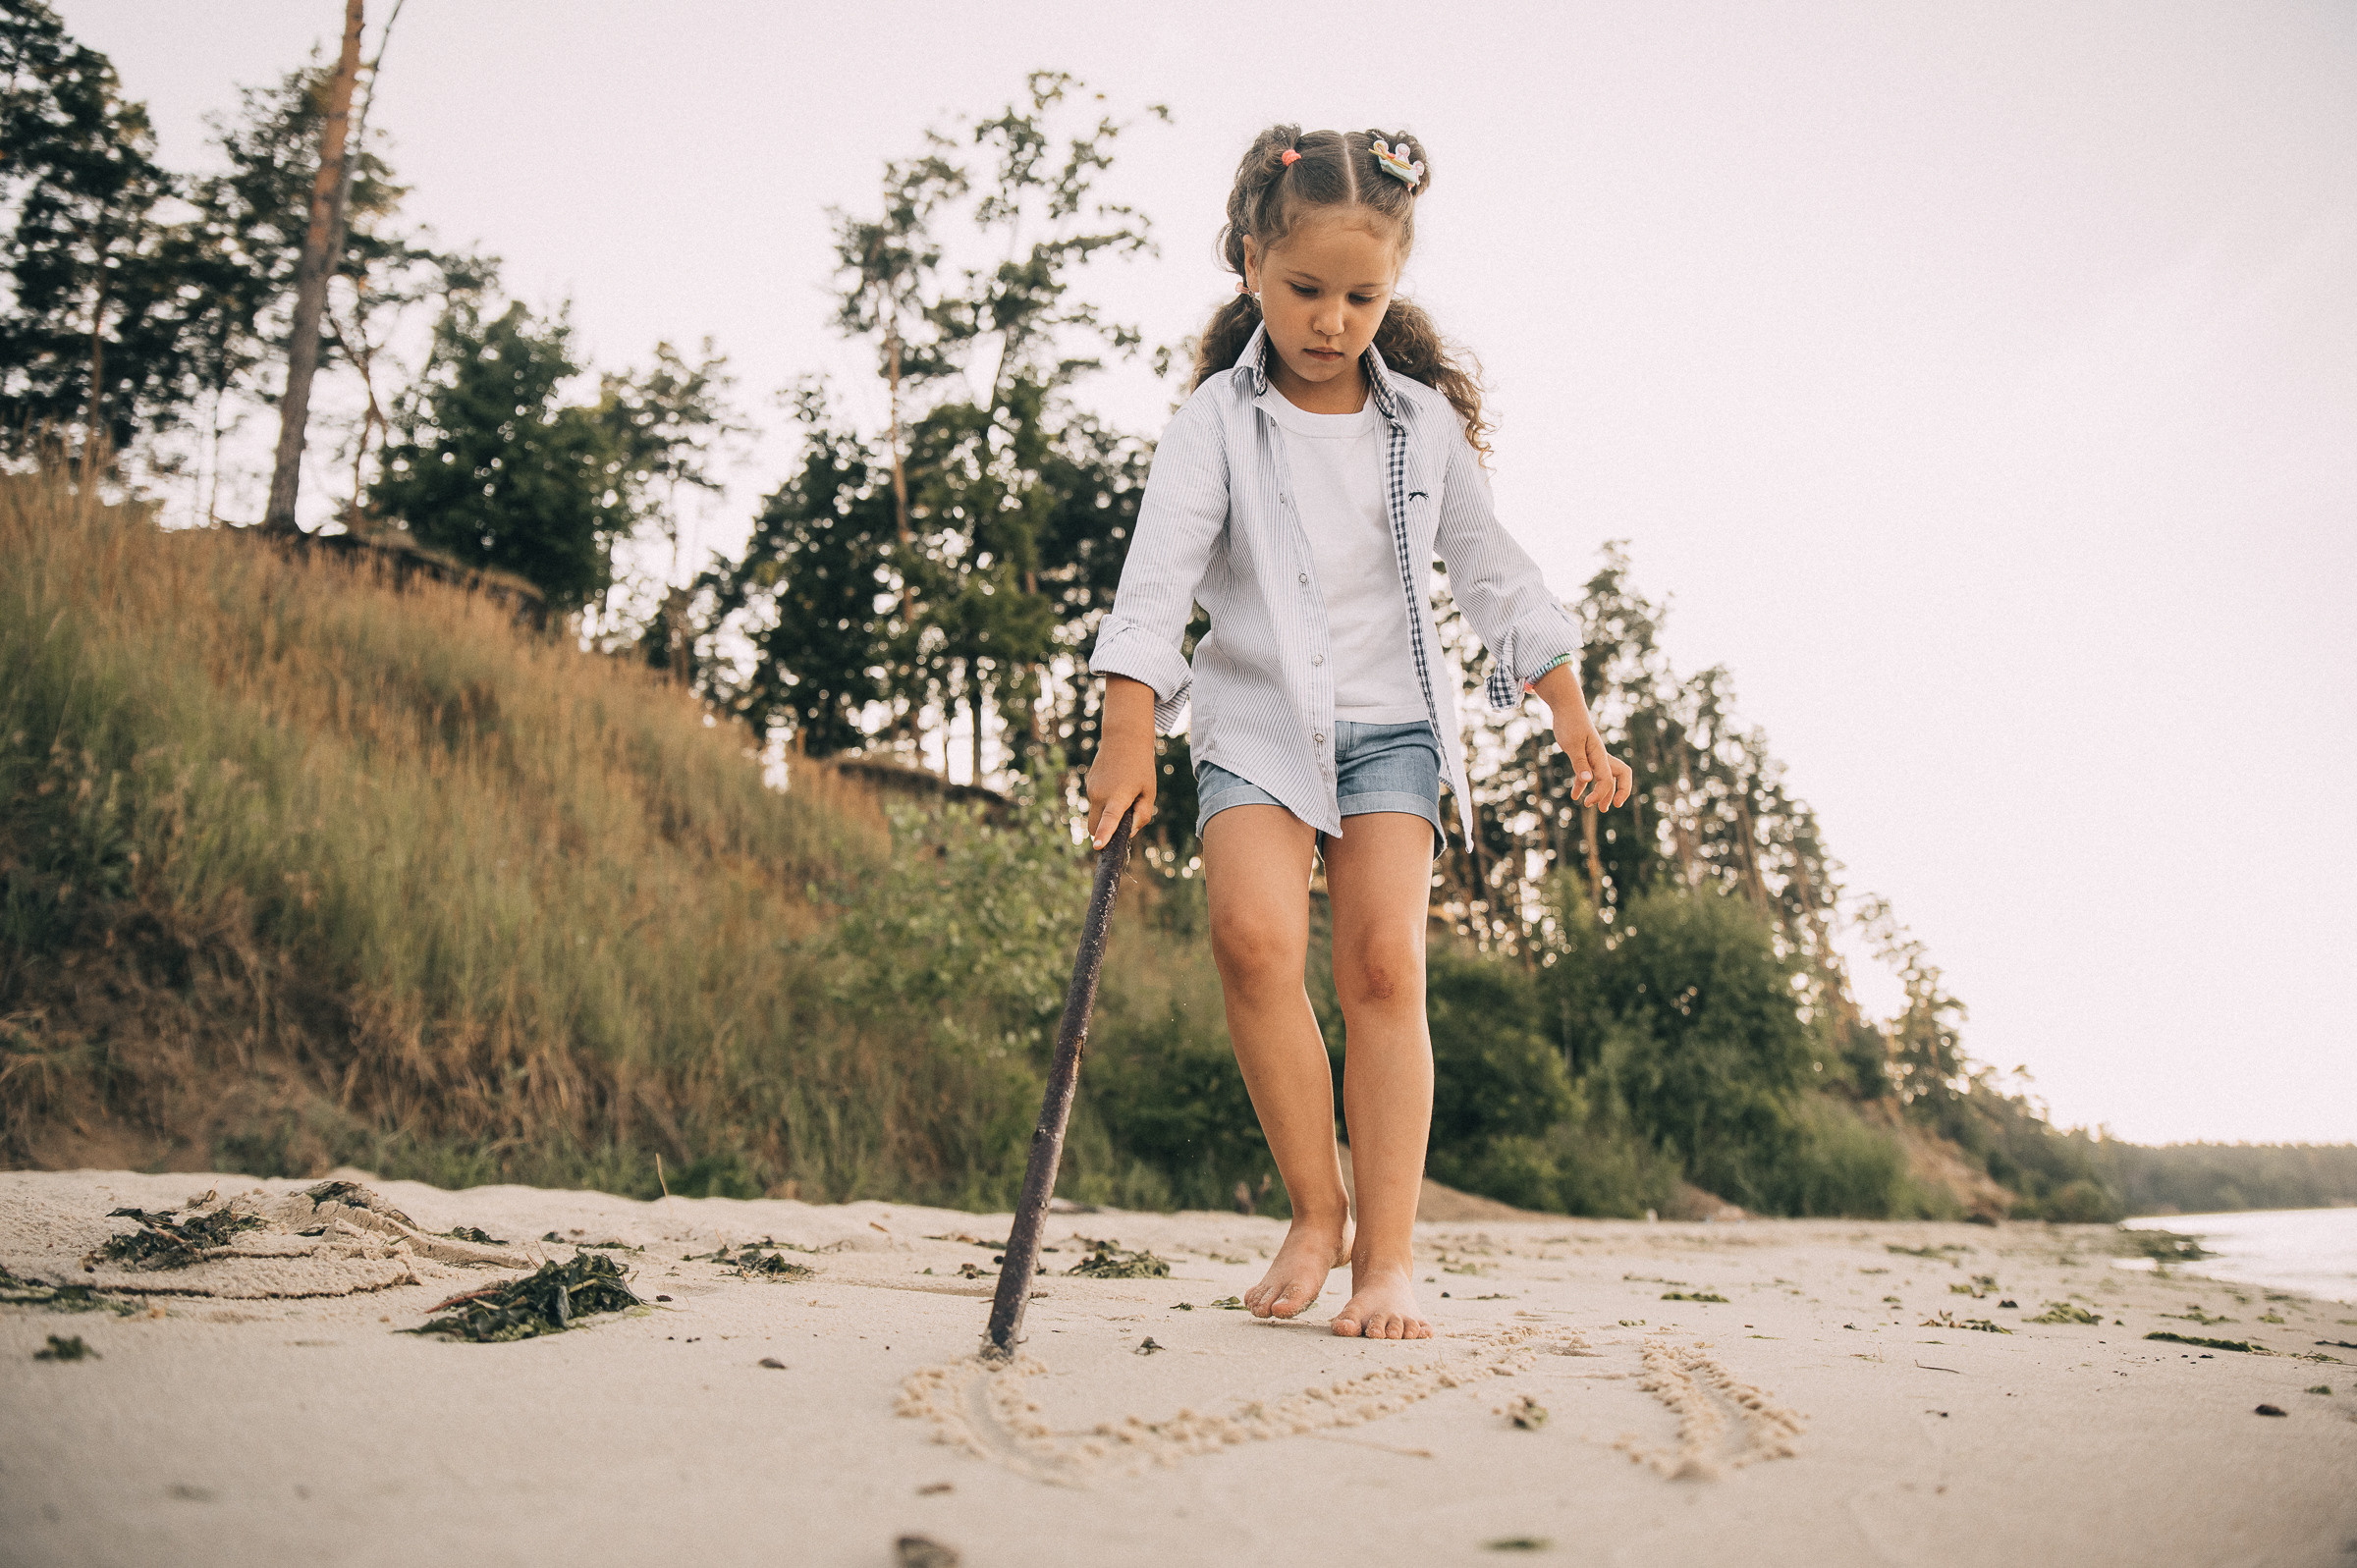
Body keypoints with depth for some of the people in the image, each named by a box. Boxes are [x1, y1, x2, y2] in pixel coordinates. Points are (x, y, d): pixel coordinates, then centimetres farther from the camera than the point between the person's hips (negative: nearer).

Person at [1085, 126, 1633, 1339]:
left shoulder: (1425, 424, 8)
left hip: (1392, 722, 2)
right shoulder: (1216, 421, -1)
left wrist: (1572, 717, 8)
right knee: (1254, 937, -22)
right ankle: (1315, 1212, -4)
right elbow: (1159, 575, -10)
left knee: (1384, 961, -12)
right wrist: (1128, 734, -21)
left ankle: (1387, 1255, -6)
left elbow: (1492, 573, 13)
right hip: (1256, 718, -1)